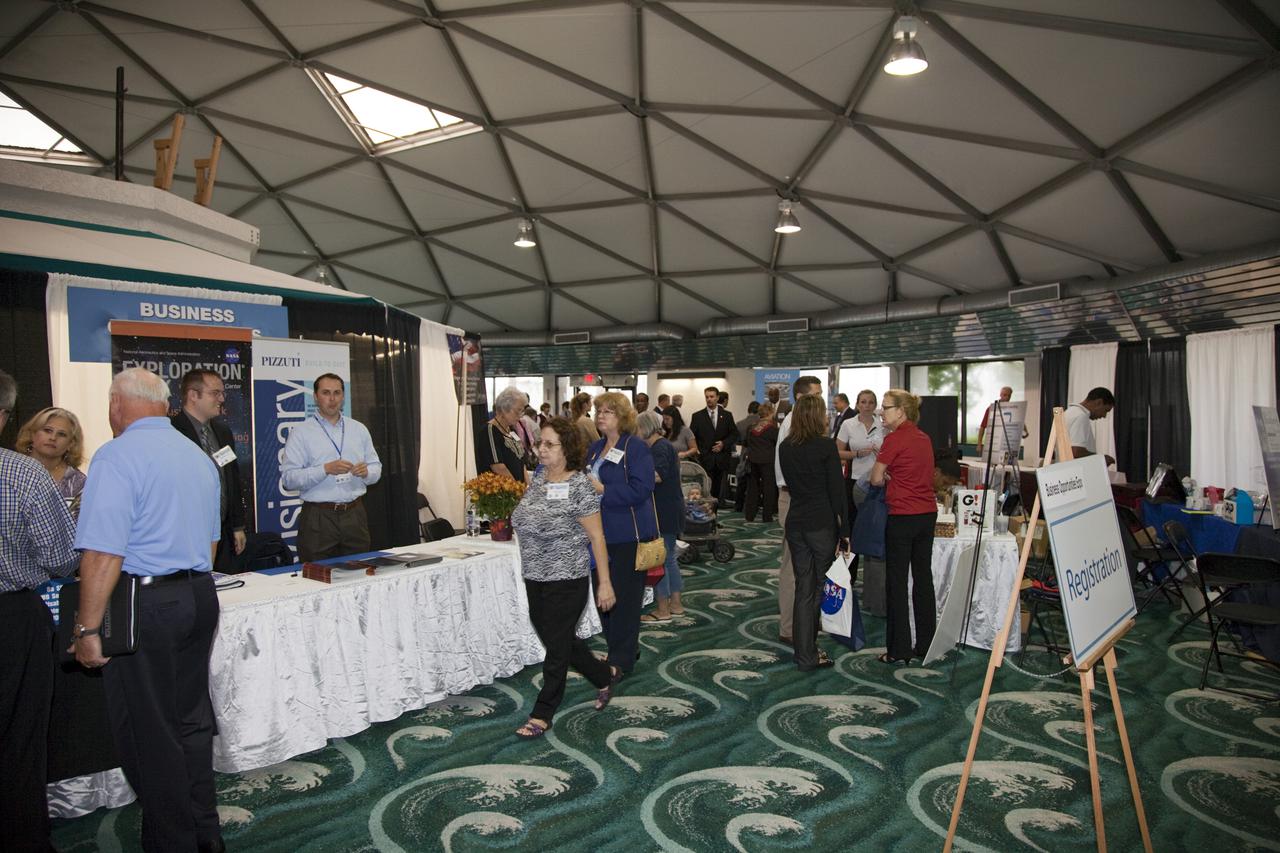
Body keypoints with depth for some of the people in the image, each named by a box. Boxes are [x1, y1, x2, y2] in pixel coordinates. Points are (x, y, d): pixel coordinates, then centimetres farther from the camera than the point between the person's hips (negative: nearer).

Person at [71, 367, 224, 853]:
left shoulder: (118, 456, -13)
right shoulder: (199, 457, 12)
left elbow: (104, 553, -20)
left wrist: (87, 628, -14)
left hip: (142, 607, -8)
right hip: (200, 597, 8)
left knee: (148, 734, 5)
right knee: (190, 722, 17)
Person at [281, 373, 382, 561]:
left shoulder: (359, 429, 11)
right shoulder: (301, 432, -1)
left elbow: (376, 468, 11)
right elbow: (288, 477, -10)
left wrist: (366, 472, -11)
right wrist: (326, 469, -21)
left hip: (354, 515, 4)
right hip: (318, 517, -3)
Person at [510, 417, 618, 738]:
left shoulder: (579, 486, -16)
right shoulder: (538, 477, 4)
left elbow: (596, 538, -14)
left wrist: (605, 583, -15)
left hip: (566, 579, -8)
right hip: (535, 577, 8)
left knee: (557, 646, 5)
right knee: (557, 639, 19)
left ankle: (542, 714, 20)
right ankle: (604, 676, 40)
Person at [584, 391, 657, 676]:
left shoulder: (637, 449, -12)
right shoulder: (595, 449, 12)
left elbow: (640, 489, -22)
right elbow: (587, 481, 24)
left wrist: (603, 490, -23)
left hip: (628, 535, -8)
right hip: (602, 533, 8)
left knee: (624, 596, 1)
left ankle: (622, 660, 12)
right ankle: (617, 649, 30)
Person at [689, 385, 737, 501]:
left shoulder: (727, 415, 9)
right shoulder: (697, 416, 5)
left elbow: (734, 434, 9)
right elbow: (691, 436, 5)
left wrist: (724, 443, -7)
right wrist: (696, 450, -9)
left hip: (722, 459, 1)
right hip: (705, 458, -1)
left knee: (720, 490, 2)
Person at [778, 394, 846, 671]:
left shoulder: (785, 448, 5)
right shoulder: (826, 445, -11)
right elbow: (836, 489, -10)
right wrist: (843, 530, -5)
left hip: (795, 522, 5)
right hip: (823, 523, -5)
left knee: (803, 588, 10)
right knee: (823, 587, 8)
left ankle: (804, 653, 14)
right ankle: (808, 655, 13)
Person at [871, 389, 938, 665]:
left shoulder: (895, 439, -13)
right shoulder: (924, 438, 10)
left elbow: (876, 479, -7)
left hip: (903, 517, -8)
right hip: (927, 514, 8)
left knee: (897, 582, 1)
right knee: (923, 578, 14)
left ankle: (899, 650, 7)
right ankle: (926, 644, 23)